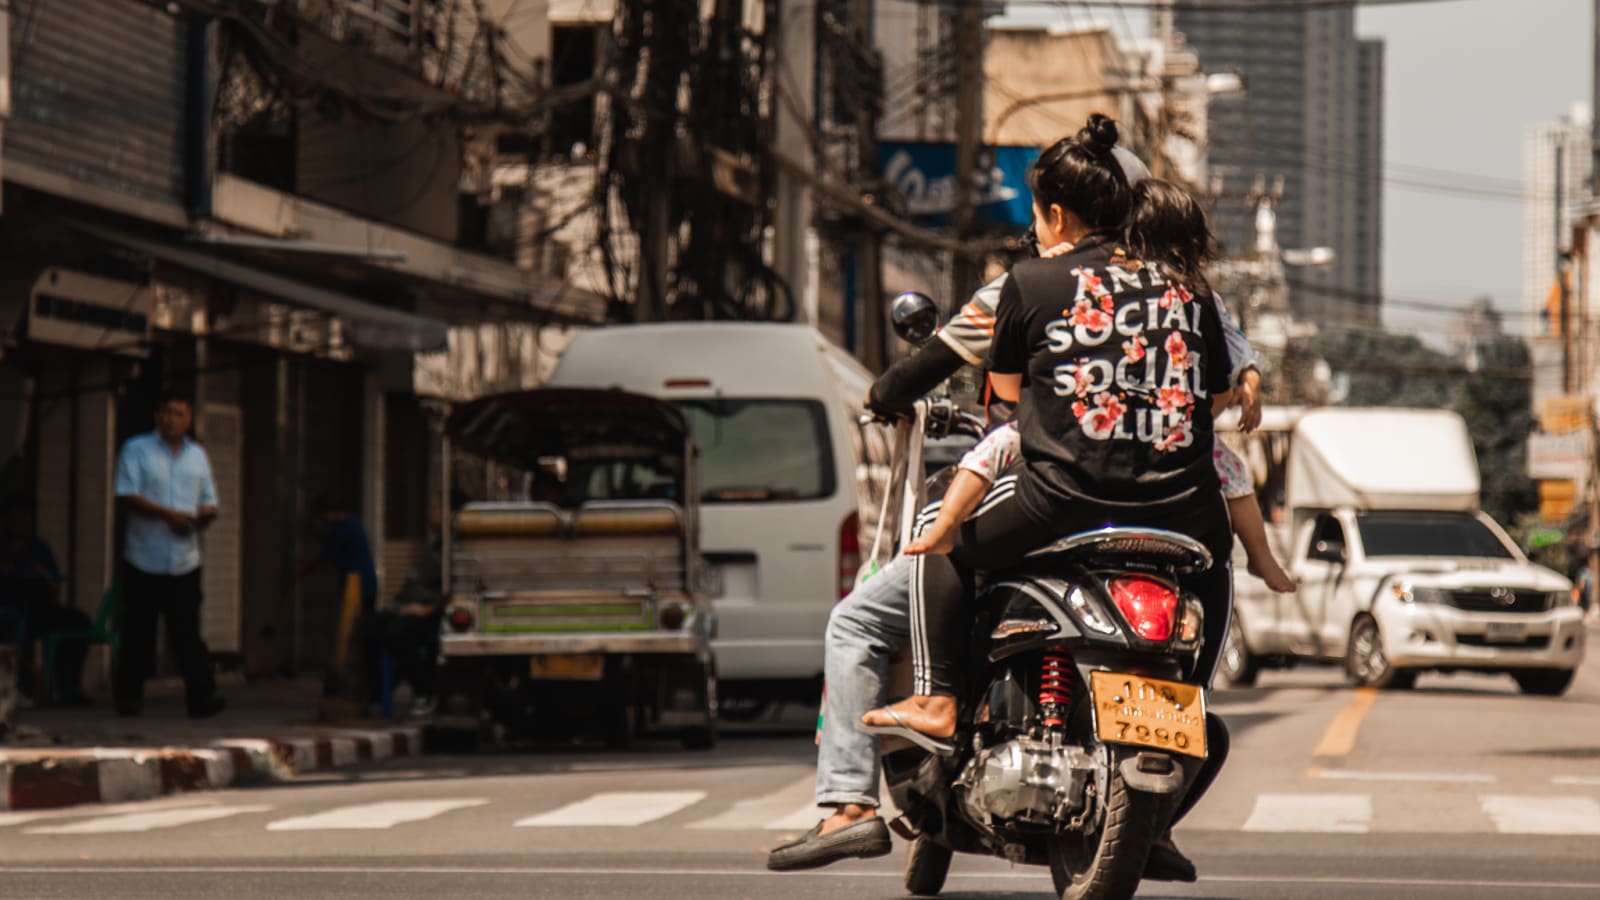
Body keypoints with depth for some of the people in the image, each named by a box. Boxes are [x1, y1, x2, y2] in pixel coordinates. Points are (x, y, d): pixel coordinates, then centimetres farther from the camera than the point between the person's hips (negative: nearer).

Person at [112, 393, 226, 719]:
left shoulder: (197, 456, 16)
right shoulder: (137, 450, 3)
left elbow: (209, 504, 18)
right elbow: (127, 496, -8)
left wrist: (203, 516, -6)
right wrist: (168, 514, -16)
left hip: (185, 561, 2)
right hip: (143, 559, -2)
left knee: (187, 630, -6)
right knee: (138, 632, 2)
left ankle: (201, 695, -13)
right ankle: (129, 696, 11)